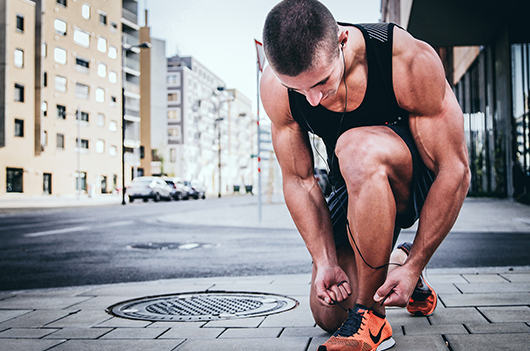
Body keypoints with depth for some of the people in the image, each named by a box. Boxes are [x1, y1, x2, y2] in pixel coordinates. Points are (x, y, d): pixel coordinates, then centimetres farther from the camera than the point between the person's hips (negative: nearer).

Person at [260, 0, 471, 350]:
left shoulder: (412, 61, -31)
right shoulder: (275, 87, -20)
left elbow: (455, 171, -25)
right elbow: (299, 180, -11)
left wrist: (415, 266, -24)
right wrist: (326, 262, -18)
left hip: (422, 181, -4)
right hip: (359, 190, 4)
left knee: (357, 148, -38)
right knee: (328, 314, -1)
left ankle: (369, 319, -25)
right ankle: (393, 261, 30)